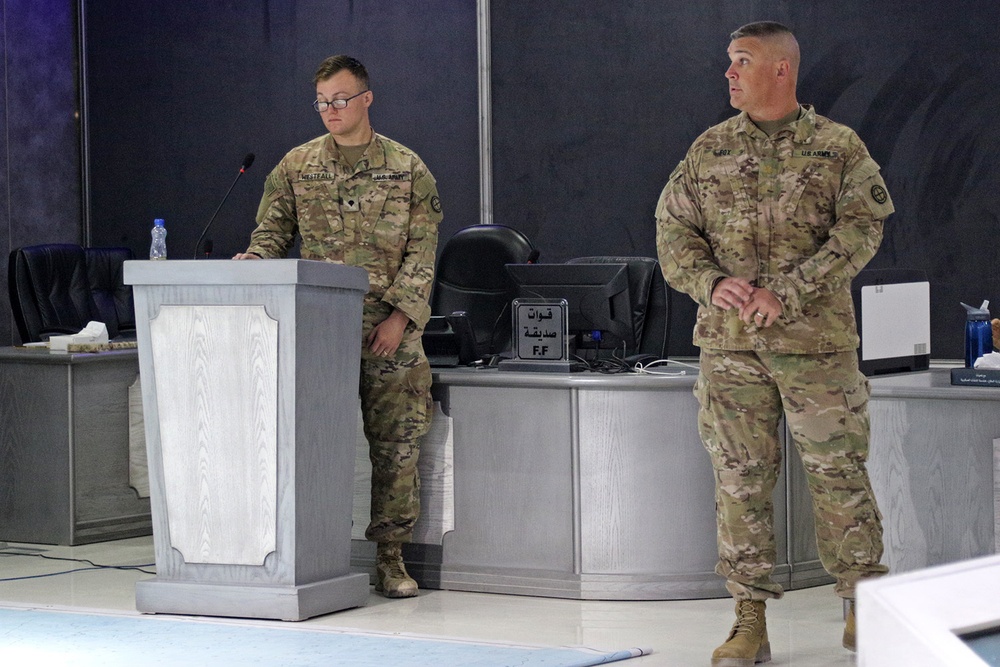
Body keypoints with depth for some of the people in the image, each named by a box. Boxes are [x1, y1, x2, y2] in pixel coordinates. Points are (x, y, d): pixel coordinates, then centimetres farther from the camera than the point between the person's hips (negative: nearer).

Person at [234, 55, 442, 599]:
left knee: (396, 441, -2)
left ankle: (389, 555, 5)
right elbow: (270, 236, 9)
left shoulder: (406, 169, 5)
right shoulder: (295, 167, 10)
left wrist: (399, 316, -9)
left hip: (390, 329, -1)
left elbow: (422, 251, 1)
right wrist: (247, 267, -13)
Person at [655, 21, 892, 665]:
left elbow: (861, 230, -9)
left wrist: (787, 294, -18)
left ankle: (863, 607, 16)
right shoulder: (709, 150, 10)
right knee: (740, 476, 3)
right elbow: (673, 231, 9)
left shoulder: (839, 147, 0)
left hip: (815, 339, -3)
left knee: (837, 470, 1)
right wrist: (712, 283, -11)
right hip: (729, 341, 3)